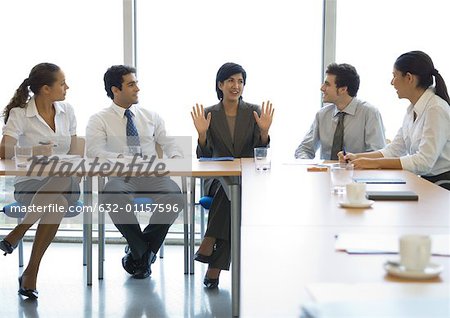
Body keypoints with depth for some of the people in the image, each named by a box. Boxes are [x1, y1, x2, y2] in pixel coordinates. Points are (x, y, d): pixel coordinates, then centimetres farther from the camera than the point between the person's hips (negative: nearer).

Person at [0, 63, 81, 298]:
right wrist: (33, 151, -34)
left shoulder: (67, 111, 10)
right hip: (30, 184, -3)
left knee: (66, 180, -37)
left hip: (64, 184, 3)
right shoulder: (20, 114, -4)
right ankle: (31, 272, -30)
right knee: (58, 203, -38)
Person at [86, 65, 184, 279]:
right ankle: (143, 253, -14)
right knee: (113, 197, -39)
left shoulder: (151, 117, 21)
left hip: (152, 176, 3)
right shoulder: (99, 120, 8)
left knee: (175, 196, -31)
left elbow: (169, 143, 13)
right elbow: (94, 151, -9)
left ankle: (139, 252, -9)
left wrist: (175, 158, -11)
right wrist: (120, 158, -26)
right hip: (119, 178, -2)